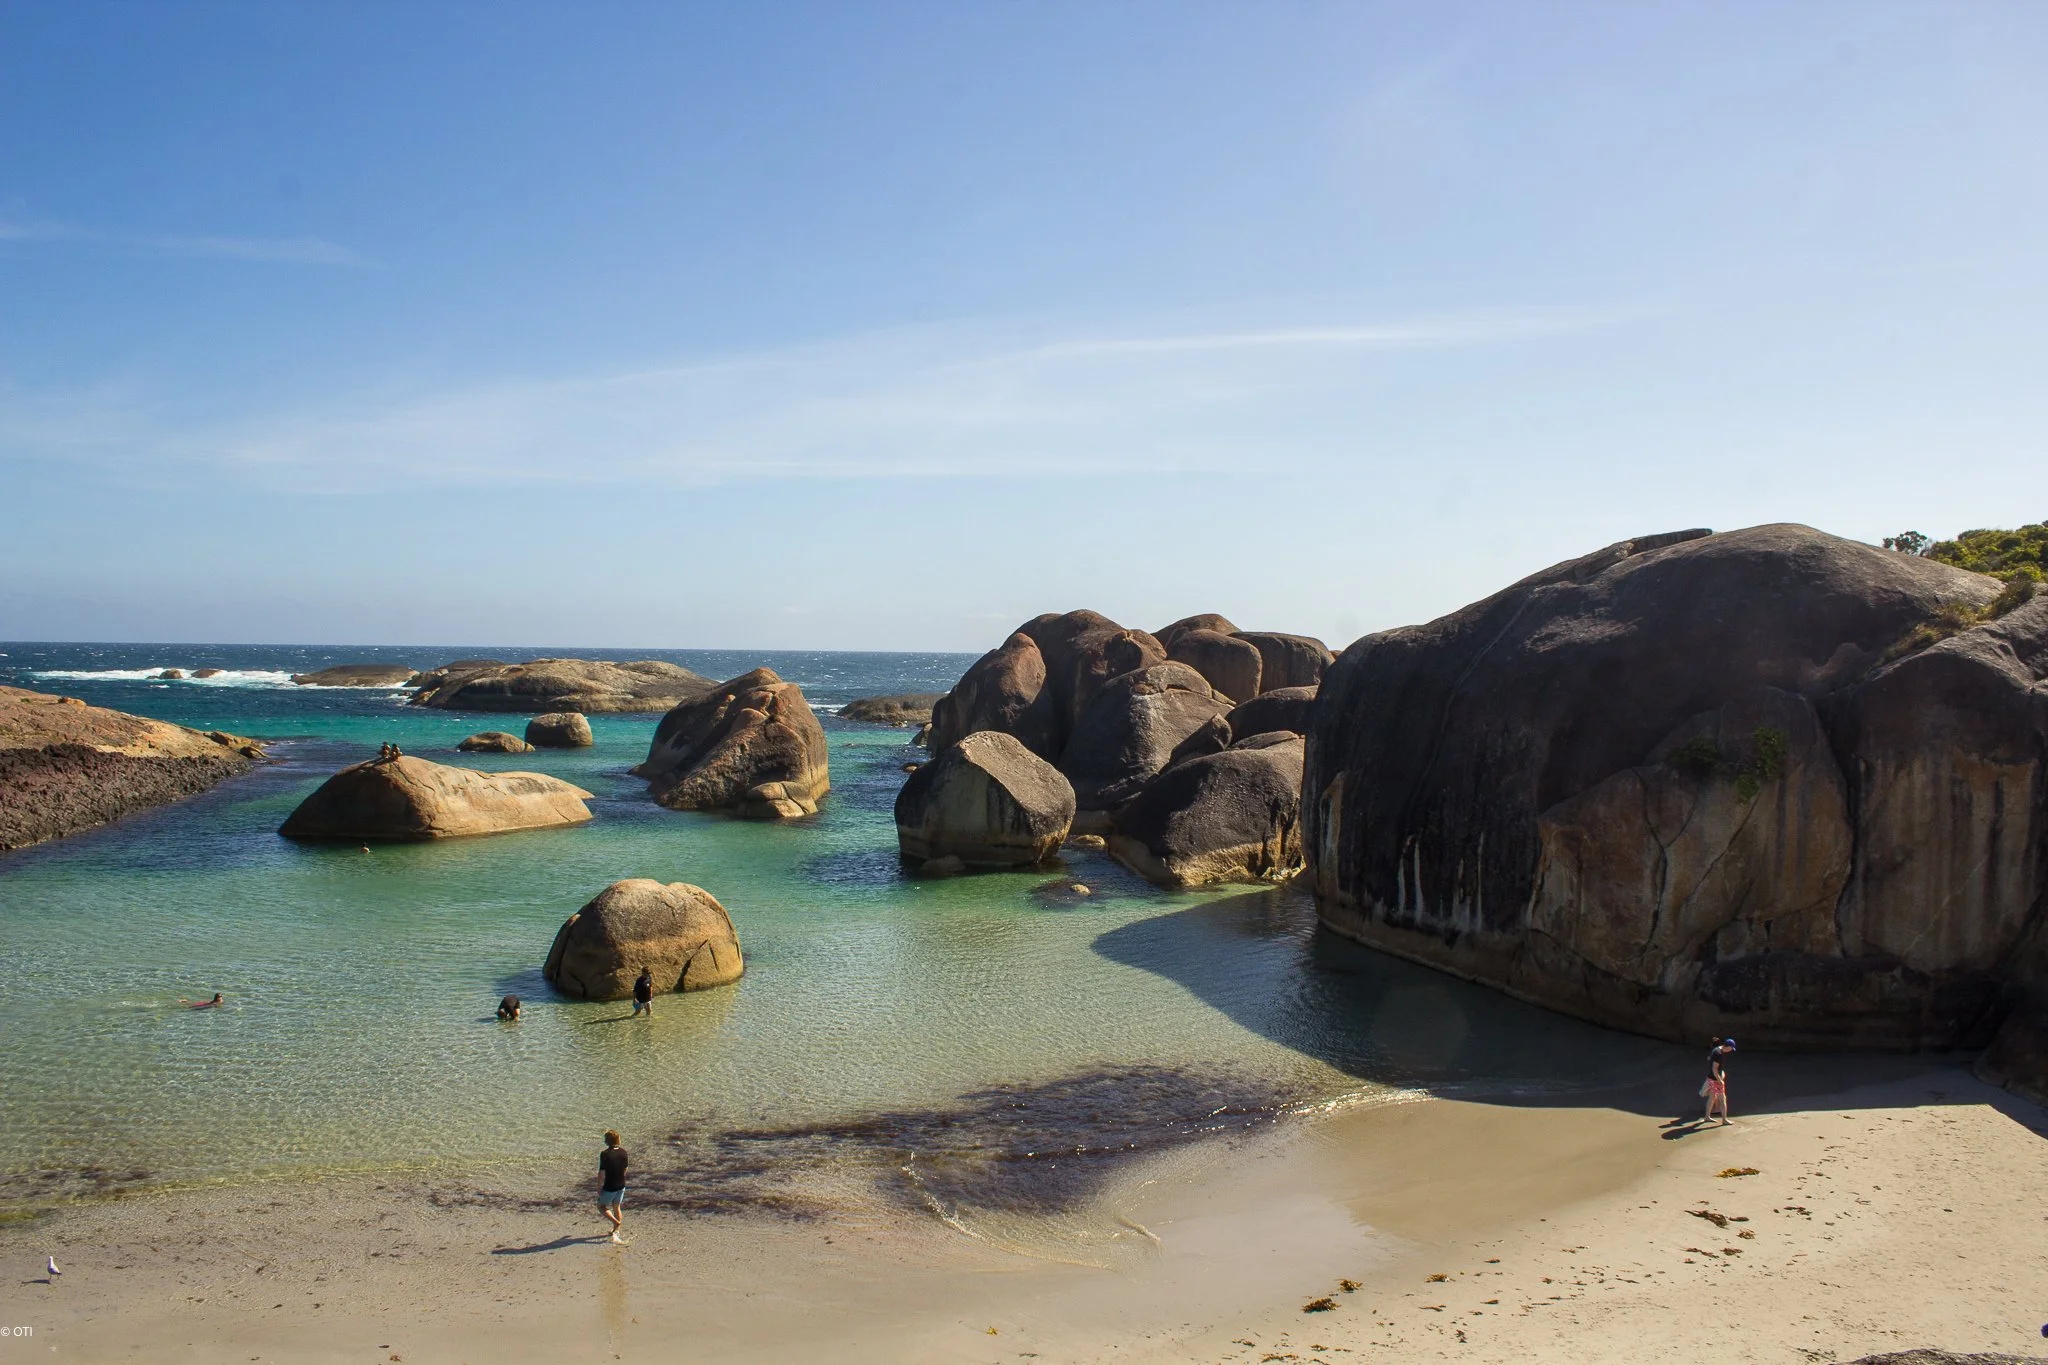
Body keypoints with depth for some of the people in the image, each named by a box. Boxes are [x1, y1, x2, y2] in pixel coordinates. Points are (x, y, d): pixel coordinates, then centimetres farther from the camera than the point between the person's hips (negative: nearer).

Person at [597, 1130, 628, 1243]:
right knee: (617, 1207, 21)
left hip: (609, 1187, -5)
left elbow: (602, 1173, -19)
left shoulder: (605, 1154, -21)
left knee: (601, 1206, 15)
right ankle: (616, 1231, 27)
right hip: (621, 1185, 5)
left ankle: (616, 1222, -3)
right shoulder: (623, 1152, -3)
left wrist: (598, 1187, -7)